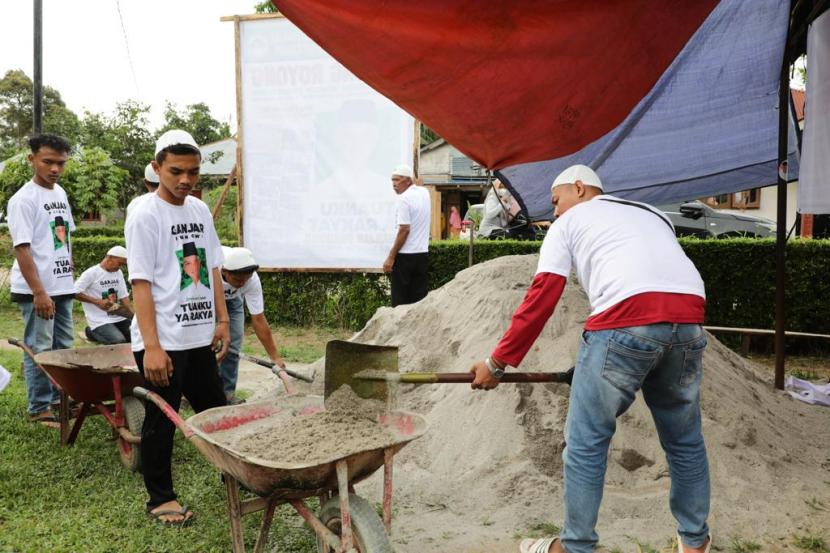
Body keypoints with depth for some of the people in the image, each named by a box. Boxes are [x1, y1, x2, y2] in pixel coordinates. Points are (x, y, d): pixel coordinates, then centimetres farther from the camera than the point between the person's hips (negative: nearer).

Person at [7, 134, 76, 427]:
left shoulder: (60, 193, 11)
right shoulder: (23, 199, -12)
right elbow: (22, 249, -16)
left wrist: (70, 275, 15)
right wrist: (38, 292, -20)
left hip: (62, 287, 7)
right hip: (37, 290, -7)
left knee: (63, 346, 14)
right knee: (39, 349, 0)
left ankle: (59, 398, 27)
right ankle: (39, 408, 10)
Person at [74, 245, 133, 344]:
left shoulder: (119, 273, 11)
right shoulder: (91, 273, -9)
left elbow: (124, 296, 10)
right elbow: (74, 293, -12)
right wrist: (98, 301, -16)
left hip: (118, 318, 7)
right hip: (100, 321, -7)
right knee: (120, 342, -27)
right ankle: (93, 333, 5)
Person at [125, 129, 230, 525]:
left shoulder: (200, 210, 9)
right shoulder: (145, 215, -11)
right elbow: (141, 284, -15)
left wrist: (222, 321, 9)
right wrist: (152, 347, -19)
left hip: (200, 337, 6)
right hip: (162, 342, -6)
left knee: (216, 411, 17)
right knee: (161, 421, 6)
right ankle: (160, 499, 21)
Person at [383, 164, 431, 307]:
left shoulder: (403, 199, -13)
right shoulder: (424, 193, 9)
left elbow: (404, 230, -19)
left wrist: (390, 257, -16)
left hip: (405, 255, -7)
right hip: (423, 253, 7)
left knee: (399, 300, 0)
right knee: (419, 299, 8)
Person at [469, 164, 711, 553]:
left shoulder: (570, 222, 19)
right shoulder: (652, 215, 36)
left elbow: (541, 299, 9)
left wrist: (497, 362, 13)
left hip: (625, 321, -6)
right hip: (688, 320, 6)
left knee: (586, 442, 6)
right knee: (684, 438, 20)